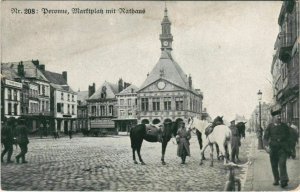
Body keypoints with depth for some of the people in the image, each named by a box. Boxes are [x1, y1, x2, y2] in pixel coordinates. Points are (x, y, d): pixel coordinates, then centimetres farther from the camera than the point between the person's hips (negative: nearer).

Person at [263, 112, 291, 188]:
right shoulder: (270, 126, 2)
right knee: (274, 165, 7)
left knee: (282, 163, -16)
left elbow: (287, 136, 18)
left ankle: (283, 181, -20)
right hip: (273, 148, 1)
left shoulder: (285, 126, 7)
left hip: (283, 148, -1)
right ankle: (276, 180, 23)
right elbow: (265, 137, -3)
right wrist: (266, 145, -17)